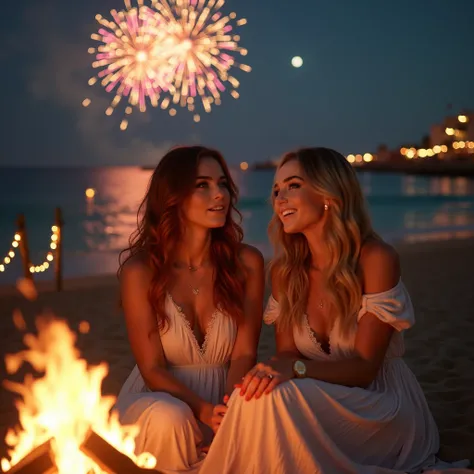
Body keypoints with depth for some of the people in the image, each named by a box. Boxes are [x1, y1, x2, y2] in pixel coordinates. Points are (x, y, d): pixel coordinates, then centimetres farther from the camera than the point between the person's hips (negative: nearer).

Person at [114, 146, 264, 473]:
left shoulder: (247, 263, -3)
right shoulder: (140, 270, -10)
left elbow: (245, 353, -3)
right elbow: (152, 368, -9)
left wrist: (230, 406, -23)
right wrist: (203, 410, -26)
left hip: (223, 400, 2)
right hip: (160, 396, -1)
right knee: (168, 418, -36)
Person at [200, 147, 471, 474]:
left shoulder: (376, 259, -15)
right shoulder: (285, 271, 2)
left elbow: (363, 367, -16)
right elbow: (287, 354, 1)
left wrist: (296, 368, -33)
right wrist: (270, 371, -23)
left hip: (383, 409, -2)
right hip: (322, 404, 3)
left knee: (276, 397, -27)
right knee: (261, 395, -29)